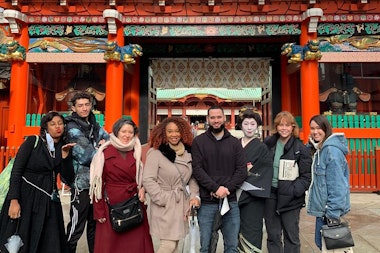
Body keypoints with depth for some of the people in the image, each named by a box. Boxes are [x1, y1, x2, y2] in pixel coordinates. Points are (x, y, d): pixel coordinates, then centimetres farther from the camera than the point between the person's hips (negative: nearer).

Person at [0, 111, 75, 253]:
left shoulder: (63, 148, 7)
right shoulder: (33, 141, -4)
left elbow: (69, 179, 1)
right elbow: (16, 171, -9)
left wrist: (65, 156, -12)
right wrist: (14, 200, -17)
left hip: (49, 201, 4)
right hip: (25, 198, -3)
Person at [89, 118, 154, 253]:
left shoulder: (137, 152, 6)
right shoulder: (104, 153, -6)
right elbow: (98, 183, -6)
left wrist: (142, 189, -5)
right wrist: (99, 212, -10)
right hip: (112, 205, -3)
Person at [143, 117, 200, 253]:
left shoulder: (187, 152, 8)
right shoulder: (155, 152, -11)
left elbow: (192, 177, 14)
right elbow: (148, 180, -15)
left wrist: (194, 195, 0)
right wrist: (164, 199, -16)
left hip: (182, 204, 6)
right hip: (164, 206, -6)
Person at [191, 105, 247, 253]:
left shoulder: (234, 142, 8)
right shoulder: (199, 142, 3)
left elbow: (242, 170, 2)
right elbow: (197, 169, -6)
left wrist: (227, 189, -11)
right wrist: (216, 188, -16)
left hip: (230, 201, 2)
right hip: (206, 202, -1)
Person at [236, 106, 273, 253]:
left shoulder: (262, 148, -3)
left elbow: (265, 174, -7)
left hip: (253, 198, -3)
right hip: (236, 196, 3)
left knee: (250, 235, 3)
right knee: (238, 232, 10)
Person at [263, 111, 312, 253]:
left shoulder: (300, 149, -7)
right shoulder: (268, 144, 4)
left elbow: (307, 176, -8)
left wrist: (293, 191, -20)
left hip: (290, 198, -3)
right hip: (270, 194, 3)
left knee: (291, 236, 10)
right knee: (273, 235, 14)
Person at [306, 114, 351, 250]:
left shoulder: (331, 150, -19)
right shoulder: (320, 149, 10)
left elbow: (336, 184, -22)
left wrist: (333, 213, -21)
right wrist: (310, 145, -2)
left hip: (329, 208, -9)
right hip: (323, 206, 9)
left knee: (325, 244, 5)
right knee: (322, 242, 19)